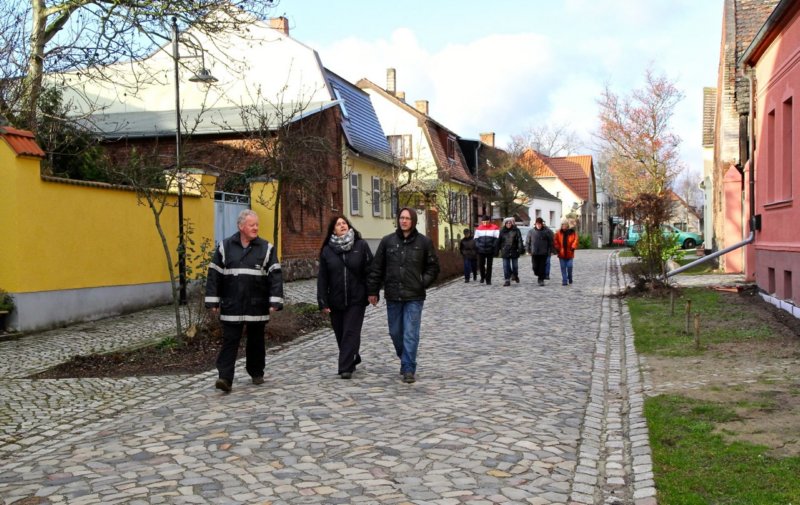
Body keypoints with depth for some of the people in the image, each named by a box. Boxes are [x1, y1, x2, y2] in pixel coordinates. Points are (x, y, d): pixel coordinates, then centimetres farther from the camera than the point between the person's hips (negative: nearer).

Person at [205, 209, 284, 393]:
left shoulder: (266, 248, 2)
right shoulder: (225, 247, 3)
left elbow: (275, 275, -2)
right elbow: (214, 275, 4)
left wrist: (275, 301, -9)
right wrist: (213, 302, 0)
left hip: (257, 306, 1)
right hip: (231, 306, -1)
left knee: (256, 341, 13)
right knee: (229, 341, -3)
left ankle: (257, 373, 28)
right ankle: (225, 378, -5)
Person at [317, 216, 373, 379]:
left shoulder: (361, 246, -2)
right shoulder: (327, 250, 4)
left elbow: (370, 271, -4)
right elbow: (322, 278, 3)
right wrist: (323, 301, -3)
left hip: (356, 299, -3)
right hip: (336, 300, 3)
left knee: (351, 333, -5)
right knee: (340, 334, 11)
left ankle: (346, 367, -3)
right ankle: (352, 360, 31)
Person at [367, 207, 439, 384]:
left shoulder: (424, 242, 0)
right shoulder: (387, 241, 3)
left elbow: (433, 266, 7)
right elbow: (376, 267, 6)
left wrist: (423, 282, -5)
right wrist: (372, 291, 5)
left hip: (414, 297, -2)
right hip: (393, 296, 3)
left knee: (411, 334, -6)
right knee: (395, 332, 12)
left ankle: (408, 369, -1)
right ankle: (405, 361, 34)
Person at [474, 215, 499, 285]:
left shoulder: (494, 228, -2)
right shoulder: (479, 228, 7)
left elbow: (497, 239, -2)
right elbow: (476, 239, 10)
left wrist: (494, 248, -10)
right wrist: (477, 246, -3)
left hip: (490, 250, -2)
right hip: (481, 250, 2)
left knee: (489, 266, 3)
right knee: (480, 264, 3)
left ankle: (488, 280, 13)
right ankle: (482, 276, 28)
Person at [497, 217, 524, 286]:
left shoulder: (516, 230, -1)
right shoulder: (502, 231, 6)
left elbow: (519, 240, -6)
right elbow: (499, 241, 10)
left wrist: (520, 249, -15)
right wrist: (497, 250, 7)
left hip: (514, 251, -1)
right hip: (505, 251, 1)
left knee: (515, 265, 12)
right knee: (506, 266, -3)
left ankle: (515, 276, 37)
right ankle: (507, 280, 0)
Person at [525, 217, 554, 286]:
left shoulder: (546, 232, -1)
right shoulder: (531, 231, 2)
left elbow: (550, 241, 4)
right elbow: (527, 241, 9)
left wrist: (550, 250, 0)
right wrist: (528, 249, 3)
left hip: (543, 253, -1)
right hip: (534, 253, 1)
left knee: (542, 267, -1)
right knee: (535, 267, 2)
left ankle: (541, 279, 8)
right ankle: (539, 275, 30)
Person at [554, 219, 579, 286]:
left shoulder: (572, 232, 0)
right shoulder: (558, 233, 2)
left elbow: (575, 240, -2)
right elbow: (555, 241, 5)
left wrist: (573, 247, -15)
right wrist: (557, 248, -5)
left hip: (569, 253, -1)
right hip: (561, 253, 1)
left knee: (569, 266, -5)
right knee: (563, 268, 2)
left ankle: (570, 278, 20)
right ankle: (564, 281, 6)